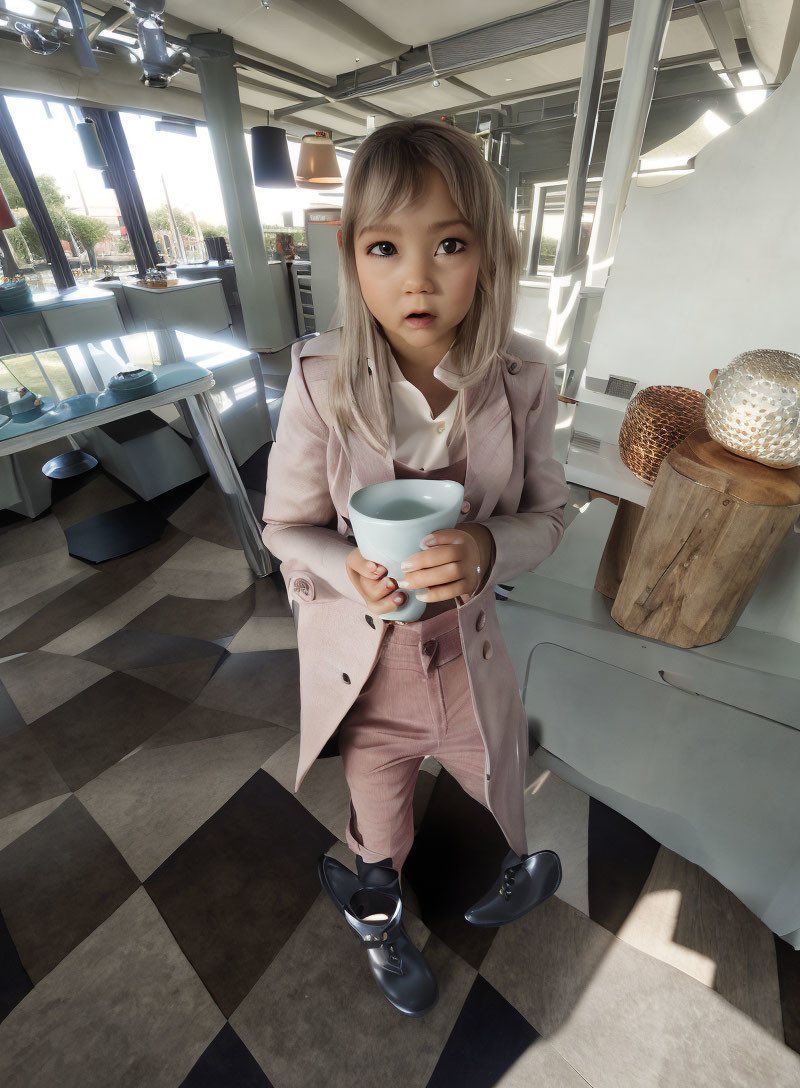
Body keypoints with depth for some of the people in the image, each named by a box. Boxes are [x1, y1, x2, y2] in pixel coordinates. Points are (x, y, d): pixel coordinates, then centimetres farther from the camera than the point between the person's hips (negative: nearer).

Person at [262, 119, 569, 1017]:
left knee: (497, 793, 29)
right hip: (361, 655, 0)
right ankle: (377, 921, 69)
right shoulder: (319, 383, -17)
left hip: (468, 642, 2)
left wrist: (487, 550, -28)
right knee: (377, 804, 29)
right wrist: (349, 568, -30)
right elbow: (287, 526, -9)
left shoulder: (520, 381, -13)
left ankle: (502, 879, 72)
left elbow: (546, 514, -5)